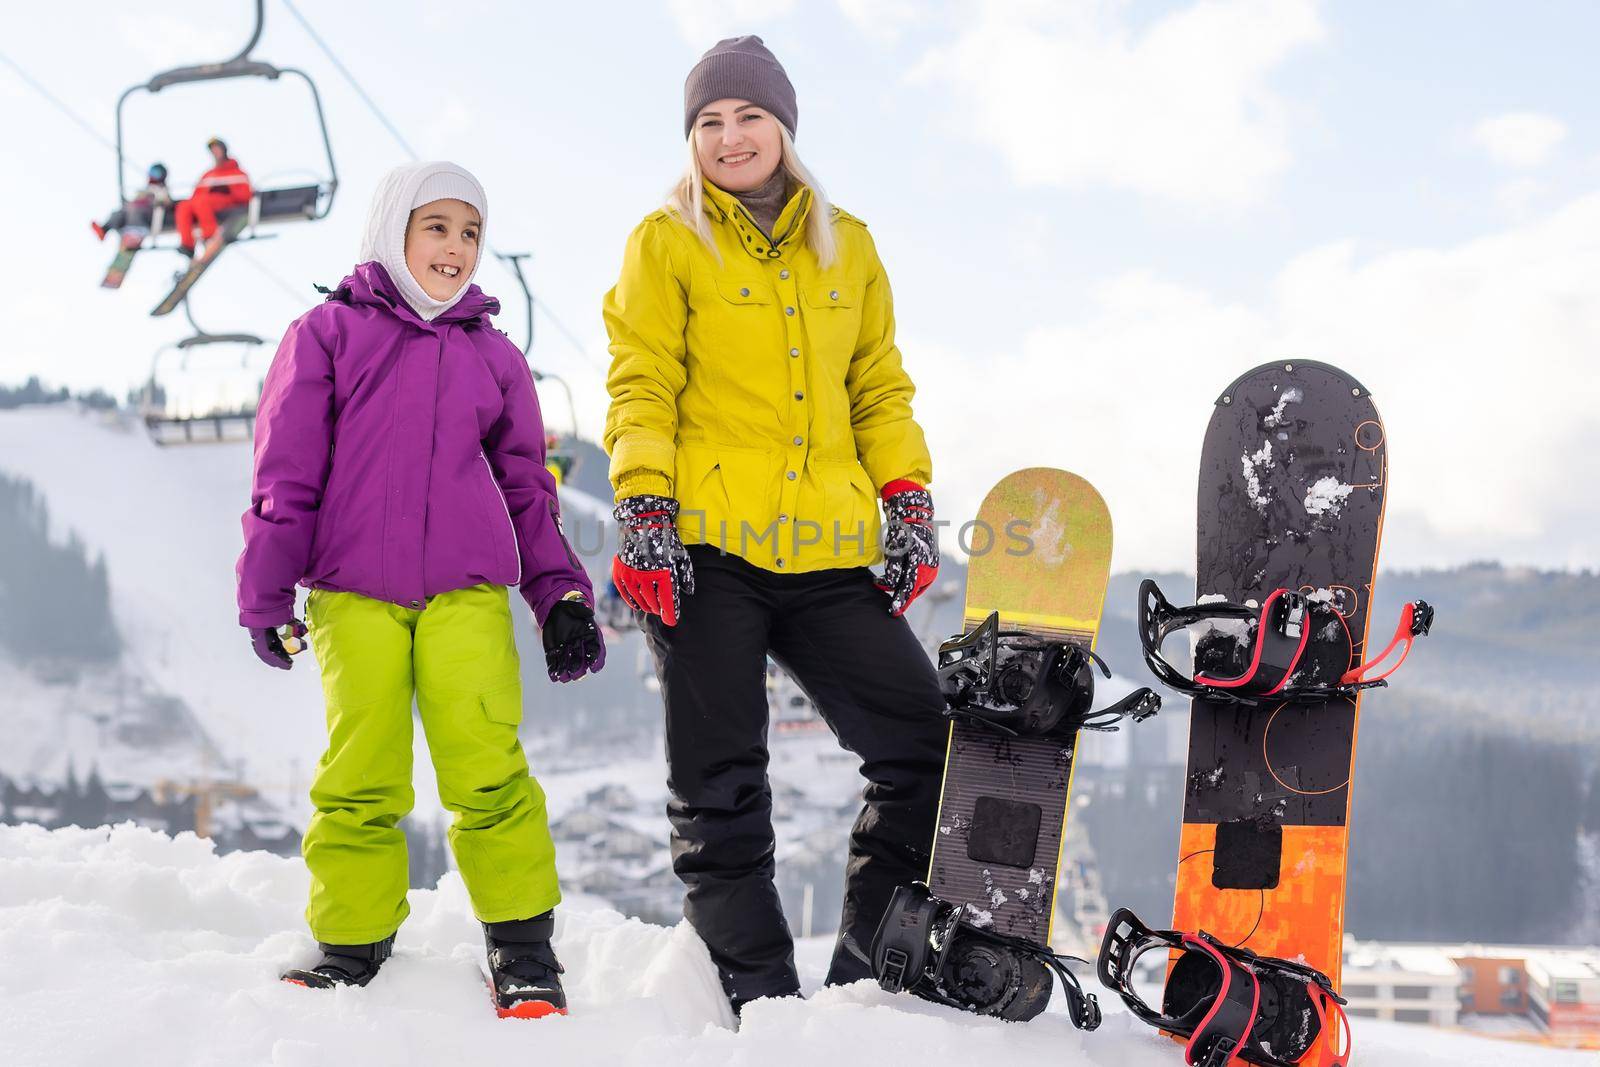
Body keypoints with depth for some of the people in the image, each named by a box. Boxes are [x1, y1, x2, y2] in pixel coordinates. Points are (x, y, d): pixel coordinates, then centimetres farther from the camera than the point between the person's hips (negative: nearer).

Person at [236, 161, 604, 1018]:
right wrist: (265, 595, 1)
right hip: (353, 591, -1)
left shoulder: (493, 355, 18)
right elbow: (285, 473, 6)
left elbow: (527, 488, 21)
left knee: (487, 770, -8)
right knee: (360, 779, -2)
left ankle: (522, 945, 1)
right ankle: (352, 943, 12)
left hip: (468, 591, 1)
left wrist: (561, 595, 11)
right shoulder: (328, 334, 9)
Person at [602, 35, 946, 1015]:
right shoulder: (667, 243, 6)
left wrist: (909, 502, 7)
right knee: (721, 788, -1)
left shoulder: (848, 247, 17)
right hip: (704, 549, -4)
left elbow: (879, 386, 18)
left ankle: (866, 971, 10)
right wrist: (644, 511, -11)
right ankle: (759, 994, 8)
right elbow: (642, 388, -1)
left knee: (927, 747, -2)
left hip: (827, 556, 4)